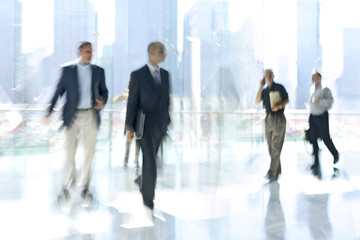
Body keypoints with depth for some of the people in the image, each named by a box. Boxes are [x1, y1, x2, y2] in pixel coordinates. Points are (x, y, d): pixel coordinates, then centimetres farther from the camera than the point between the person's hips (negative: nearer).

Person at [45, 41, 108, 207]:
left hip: (90, 116, 2)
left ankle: (84, 187, 19)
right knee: (69, 152, 0)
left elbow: (104, 91, 13)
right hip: (72, 116, -1)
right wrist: (50, 110, -11)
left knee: (88, 153, 6)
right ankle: (66, 187, 14)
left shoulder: (98, 71, 9)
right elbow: (59, 91, 2)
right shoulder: (67, 70, 4)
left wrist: (102, 101, -10)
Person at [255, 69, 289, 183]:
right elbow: (257, 101, 0)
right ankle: (278, 170, 22)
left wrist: (279, 106, -16)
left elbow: (287, 100, 3)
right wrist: (261, 86, -2)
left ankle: (272, 172, -10)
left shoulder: (279, 87, 0)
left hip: (279, 119, -6)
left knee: (276, 147, -9)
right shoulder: (264, 91, 13)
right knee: (271, 147, 9)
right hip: (268, 119, 6)